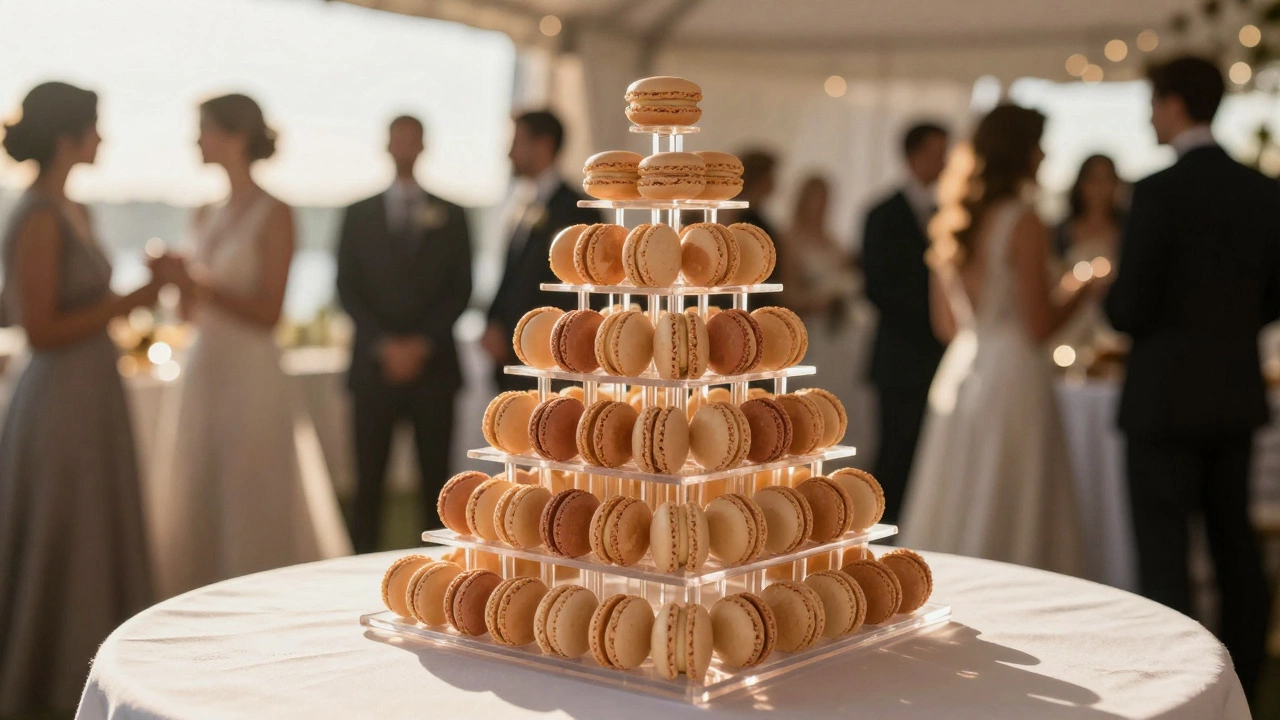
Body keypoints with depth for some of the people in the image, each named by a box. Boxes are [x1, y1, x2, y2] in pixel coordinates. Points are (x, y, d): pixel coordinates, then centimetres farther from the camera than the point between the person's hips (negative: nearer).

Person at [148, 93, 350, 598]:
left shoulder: (273, 214, -7)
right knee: (196, 510, 10)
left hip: (250, 376, -7)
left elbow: (267, 313, -13)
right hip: (202, 371, 7)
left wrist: (198, 282, -16)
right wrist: (177, 279, -1)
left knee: (253, 510, -1)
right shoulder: (208, 215, 13)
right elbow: (196, 311, 17)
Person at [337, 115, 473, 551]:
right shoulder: (359, 214, 9)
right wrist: (384, 345, -8)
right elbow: (347, 288, 4)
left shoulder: (451, 216, 9)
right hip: (374, 365, 0)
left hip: (432, 364, 0)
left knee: (435, 479, 1)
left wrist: (423, 343, -7)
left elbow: (460, 290, 5)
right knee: (369, 479, -1)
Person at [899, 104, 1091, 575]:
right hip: (1014, 377, -7)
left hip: (959, 373, 7)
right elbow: (1039, 326, -13)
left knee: (955, 509, 12)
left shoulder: (951, 222, 9)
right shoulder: (1025, 224, -11)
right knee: (1008, 514, 0)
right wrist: (1081, 292, 4)